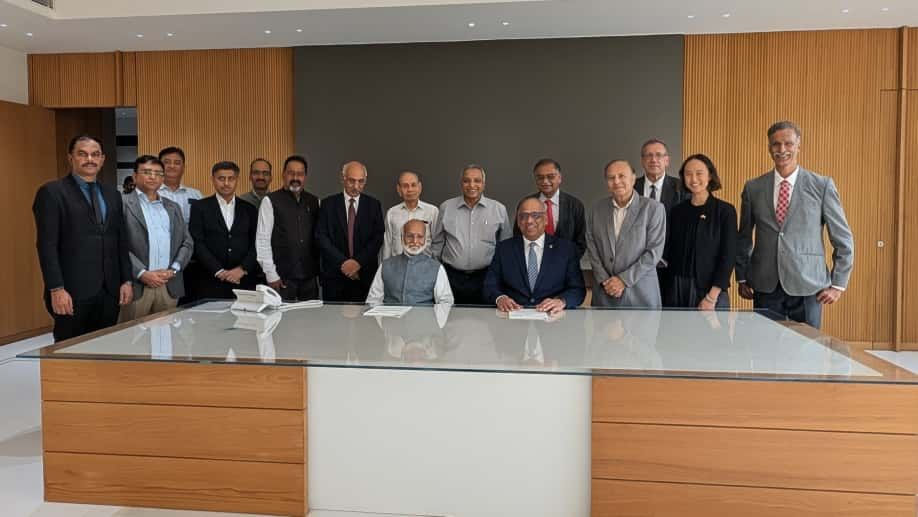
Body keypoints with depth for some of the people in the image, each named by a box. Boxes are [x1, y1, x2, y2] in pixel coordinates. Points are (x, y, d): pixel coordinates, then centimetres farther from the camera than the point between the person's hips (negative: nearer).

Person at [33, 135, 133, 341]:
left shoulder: (112, 195, 15)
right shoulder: (51, 192, -3)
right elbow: (47, 246, -9)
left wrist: (126, 280, 10)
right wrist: (56, 289, -15)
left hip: (109, 291, 5)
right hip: (72, 292, -5)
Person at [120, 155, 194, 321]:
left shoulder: (173, 207, 17)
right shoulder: (123, 205, 1)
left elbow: (187, 243, 14)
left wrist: (173, 270, -2)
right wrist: (142, 273, -14)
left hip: (169, 286, 4)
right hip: (136, 285, -4)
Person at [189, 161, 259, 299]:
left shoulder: (249, 210, 11)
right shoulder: (200, 207, 5)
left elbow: (256, 244, 6)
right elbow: (198, 244, -3)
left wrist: (242, 269, -8)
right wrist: (219, 271, -10)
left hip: (244, 282, 2)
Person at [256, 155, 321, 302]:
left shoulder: (314, 202, 10)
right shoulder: (270, 201, -3)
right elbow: (262, 240, -5)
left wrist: (320, 271, 5)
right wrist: (271, 275, -9)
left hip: (310, 277, 4)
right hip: (282, 278, -4)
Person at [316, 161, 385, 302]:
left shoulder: (373, 205, 8)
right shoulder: (328, 204, 6)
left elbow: (378, 237, 1)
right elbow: (321, 236, -1)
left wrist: (359, 261, -12)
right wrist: (342, 262, -11)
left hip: (365, 274, 0)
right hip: (334, 275, 0)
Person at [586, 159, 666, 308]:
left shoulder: (653, 208, -6)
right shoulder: (597, 208, 7)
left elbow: (655, 251, -10)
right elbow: (592, 245, 6)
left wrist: (624, 279, -14)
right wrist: (604, 280, -7)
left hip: (640, 293, -3)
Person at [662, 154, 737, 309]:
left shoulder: (725, 211, -3)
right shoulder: (677, 211, 7)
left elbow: (728, 257, -7)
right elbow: (668, 251, 10)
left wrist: (711, 297, -13)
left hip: (710, 291, -3)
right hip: (676, 290, 3)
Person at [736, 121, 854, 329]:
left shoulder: (822, 186, 0)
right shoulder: (753, 188, 6)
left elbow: (843, 239, 4)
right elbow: (744, 238, 15)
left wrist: (838, 284, 1)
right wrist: (742, 278, 12)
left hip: (808, 287, -1)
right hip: (765, 287, 2)